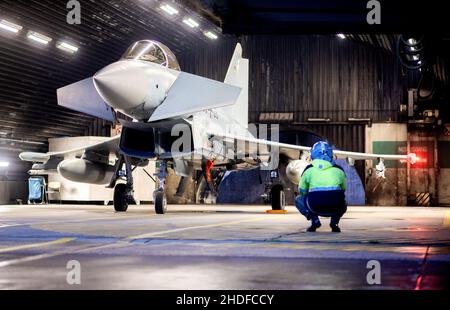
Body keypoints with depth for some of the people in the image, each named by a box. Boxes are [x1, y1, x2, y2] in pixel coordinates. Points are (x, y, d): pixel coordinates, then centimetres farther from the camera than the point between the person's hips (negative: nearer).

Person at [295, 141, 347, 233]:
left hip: (315, 207, -2)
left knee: (299, 200, 28)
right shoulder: (338, 169, 16)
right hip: (336, 208, 2)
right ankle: (334, 221, 11)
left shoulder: (309, 170, 11)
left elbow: (302, 191, 21)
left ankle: (314, 220, 7)